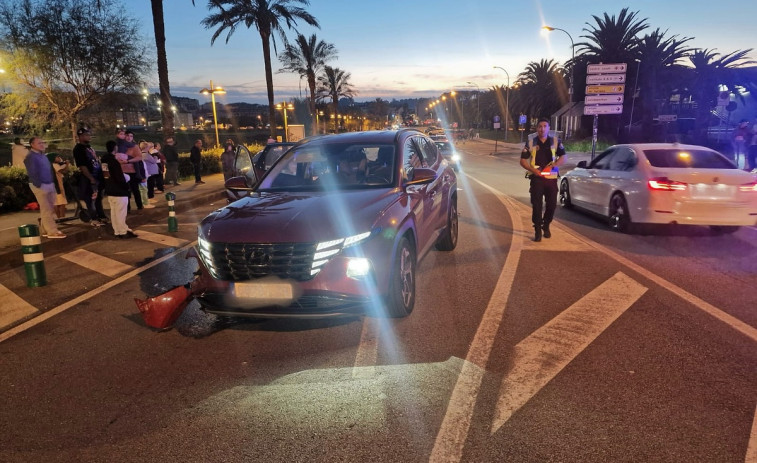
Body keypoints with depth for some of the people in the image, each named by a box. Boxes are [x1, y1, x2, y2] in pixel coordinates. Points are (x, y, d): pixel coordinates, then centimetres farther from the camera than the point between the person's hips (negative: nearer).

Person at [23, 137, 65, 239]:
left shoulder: (42, 155, 18)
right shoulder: (30, 157, -9)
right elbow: (32, 173, -15)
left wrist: (53, 183, 14)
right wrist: (40, 185, -19)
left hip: (50, 184, 9)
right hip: (40, 186, -9)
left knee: (50, 209, 10)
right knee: (46, 209, -9)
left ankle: (44, 230, 19)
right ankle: (52, 231, -9)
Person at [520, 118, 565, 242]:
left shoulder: (555, 142, 6)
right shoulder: (530, 143, 3)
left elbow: (563, 157, 3)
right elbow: (523, 161, 2)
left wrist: (552, 166, -15)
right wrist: (534, 170, -14)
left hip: (551, 178, 2)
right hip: (536, 178, -1)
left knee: (552, 204, 6)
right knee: (537, 205, -5)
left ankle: (546, 226, 29)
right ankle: (537, 230, 2)